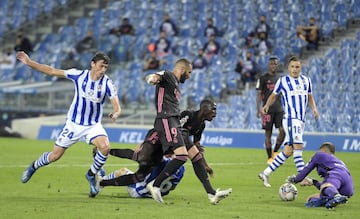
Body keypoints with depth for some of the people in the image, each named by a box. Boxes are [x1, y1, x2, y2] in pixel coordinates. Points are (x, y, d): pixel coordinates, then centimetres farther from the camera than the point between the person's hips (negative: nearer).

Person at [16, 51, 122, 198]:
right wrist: (29, 62, -10)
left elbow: (117, 106, -17)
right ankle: (34, 167, 36)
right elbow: (52, 71, -6)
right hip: (74, 123, 0)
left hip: (93, 125, 0)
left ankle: (91, 175, -2)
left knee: (105, 147, -28)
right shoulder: (79, 75, -11)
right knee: (55, 155, 3)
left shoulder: (107, 83, -13)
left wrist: (116, 114, -42)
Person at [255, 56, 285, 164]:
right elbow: (259, 94, -2)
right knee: (268, 134, -1)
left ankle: (275, 152, 8)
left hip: (279, 109, 3)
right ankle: (269, 157, 6)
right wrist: (258, 109, -11)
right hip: (267, 110, -3)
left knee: (283, 130, -11)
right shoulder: (263, 78, 1)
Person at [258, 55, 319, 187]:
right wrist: (267, 105, -8)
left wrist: (314, 108, 4)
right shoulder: (283, 81, 2)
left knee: (288, 151, 4)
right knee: (298, 145, -18)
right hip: (290, 117, -6)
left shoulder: (306, 80, 14)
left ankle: (266, 173, 13)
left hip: (301, 119, 6)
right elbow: (274, 95, 11)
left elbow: (310, 97, 23)